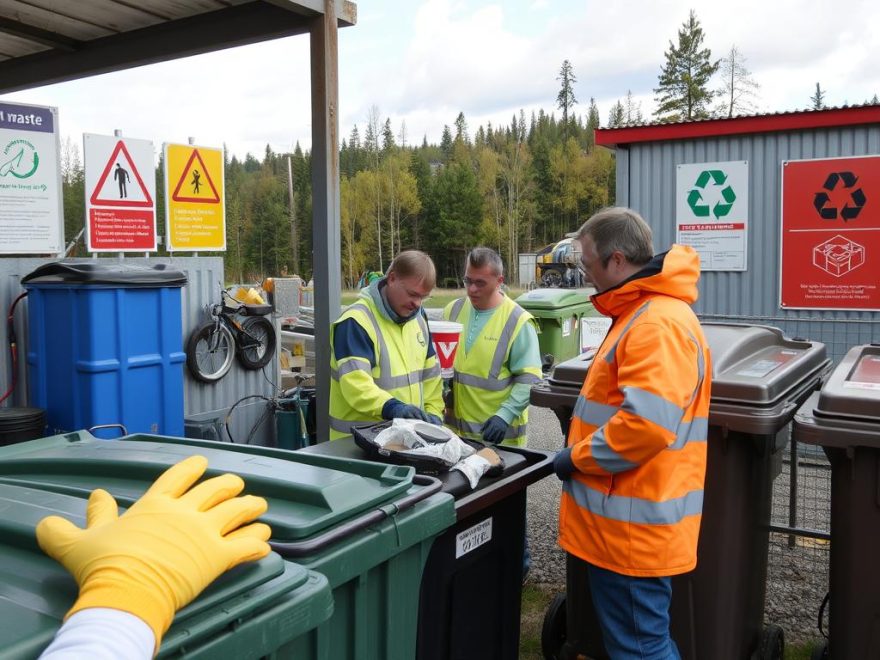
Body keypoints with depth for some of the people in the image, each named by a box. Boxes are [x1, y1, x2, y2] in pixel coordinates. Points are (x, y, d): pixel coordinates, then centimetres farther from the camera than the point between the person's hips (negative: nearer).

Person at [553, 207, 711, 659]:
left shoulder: (657, 324, -22)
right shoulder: (643, 314, 14)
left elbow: (646, 425, -31)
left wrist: (576, 457, -17)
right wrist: (582, 449, 15)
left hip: (632, 526, -11)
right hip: (623, 520, 11)